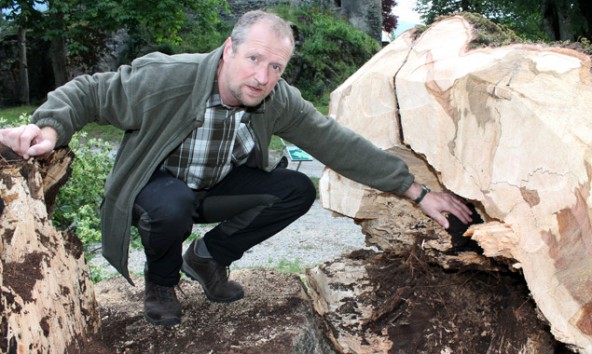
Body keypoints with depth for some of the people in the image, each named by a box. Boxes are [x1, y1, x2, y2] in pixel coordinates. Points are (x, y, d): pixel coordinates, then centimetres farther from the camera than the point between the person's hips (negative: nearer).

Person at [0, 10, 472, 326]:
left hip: (218, 188, 4)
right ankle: (161, 280, -1)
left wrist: (416, 191, -17)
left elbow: (340, 145, -17)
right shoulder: (164, 78, -31)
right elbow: (90, 92, -19)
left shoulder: (281, 102, -19)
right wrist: (49, 128, -40)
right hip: (157, 185, -4)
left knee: (298, 191, -13)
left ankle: (208, 257, 7)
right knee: (172, 206, -38)